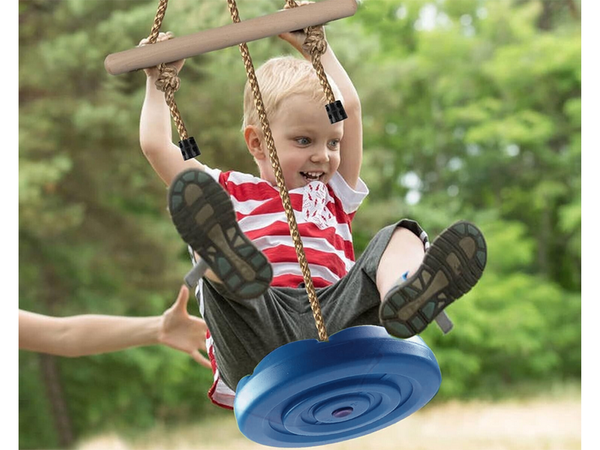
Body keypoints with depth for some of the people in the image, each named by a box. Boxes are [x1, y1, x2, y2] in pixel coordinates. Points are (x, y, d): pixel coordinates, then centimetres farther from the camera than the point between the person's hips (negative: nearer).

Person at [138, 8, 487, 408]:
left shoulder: (333, 194, 34)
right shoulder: (230, 194, 24)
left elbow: (349, 106, 34)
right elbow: (156, 145, 20)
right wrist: (158, 83, 33)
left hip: (331, 316, 4)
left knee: (400, 235, -13)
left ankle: (406, 298, -52)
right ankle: (230, 262, -65)